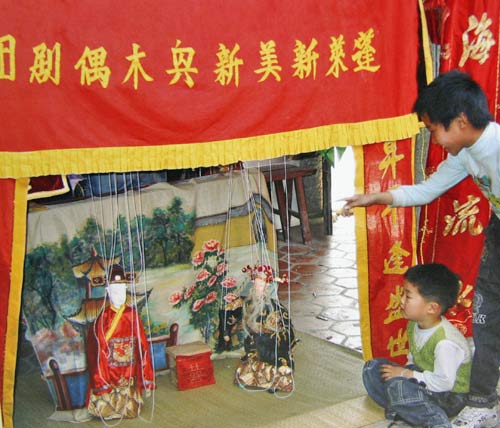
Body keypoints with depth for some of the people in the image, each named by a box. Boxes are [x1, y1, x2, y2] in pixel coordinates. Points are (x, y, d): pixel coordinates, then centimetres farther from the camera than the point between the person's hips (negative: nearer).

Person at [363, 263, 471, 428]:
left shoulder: (445, 342, -30)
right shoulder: (414, 324, -3)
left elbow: (444, 382, -28)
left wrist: (406, 374, -21)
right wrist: (405, 370, -7)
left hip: (449, 396, -9)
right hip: (423, 382, 9)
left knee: (396, 384, -33)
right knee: (372, 368, -2)